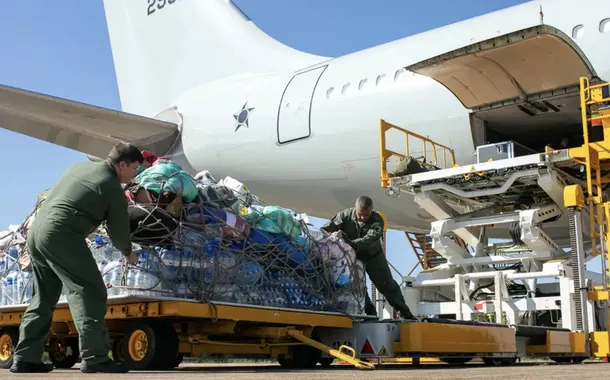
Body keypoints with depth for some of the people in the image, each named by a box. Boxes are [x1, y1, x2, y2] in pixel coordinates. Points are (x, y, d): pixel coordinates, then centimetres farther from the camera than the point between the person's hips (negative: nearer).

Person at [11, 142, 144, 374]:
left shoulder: (79, 167, 19)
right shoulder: (113, 189, -3)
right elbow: (119, 231, 6)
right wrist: (128, 253, 25)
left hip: (36, 230, 9)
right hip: (61, 235, -9)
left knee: (43, 298, 16)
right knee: (89, 292, -8)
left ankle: (25, 357, 18)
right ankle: (95, 357, -15)